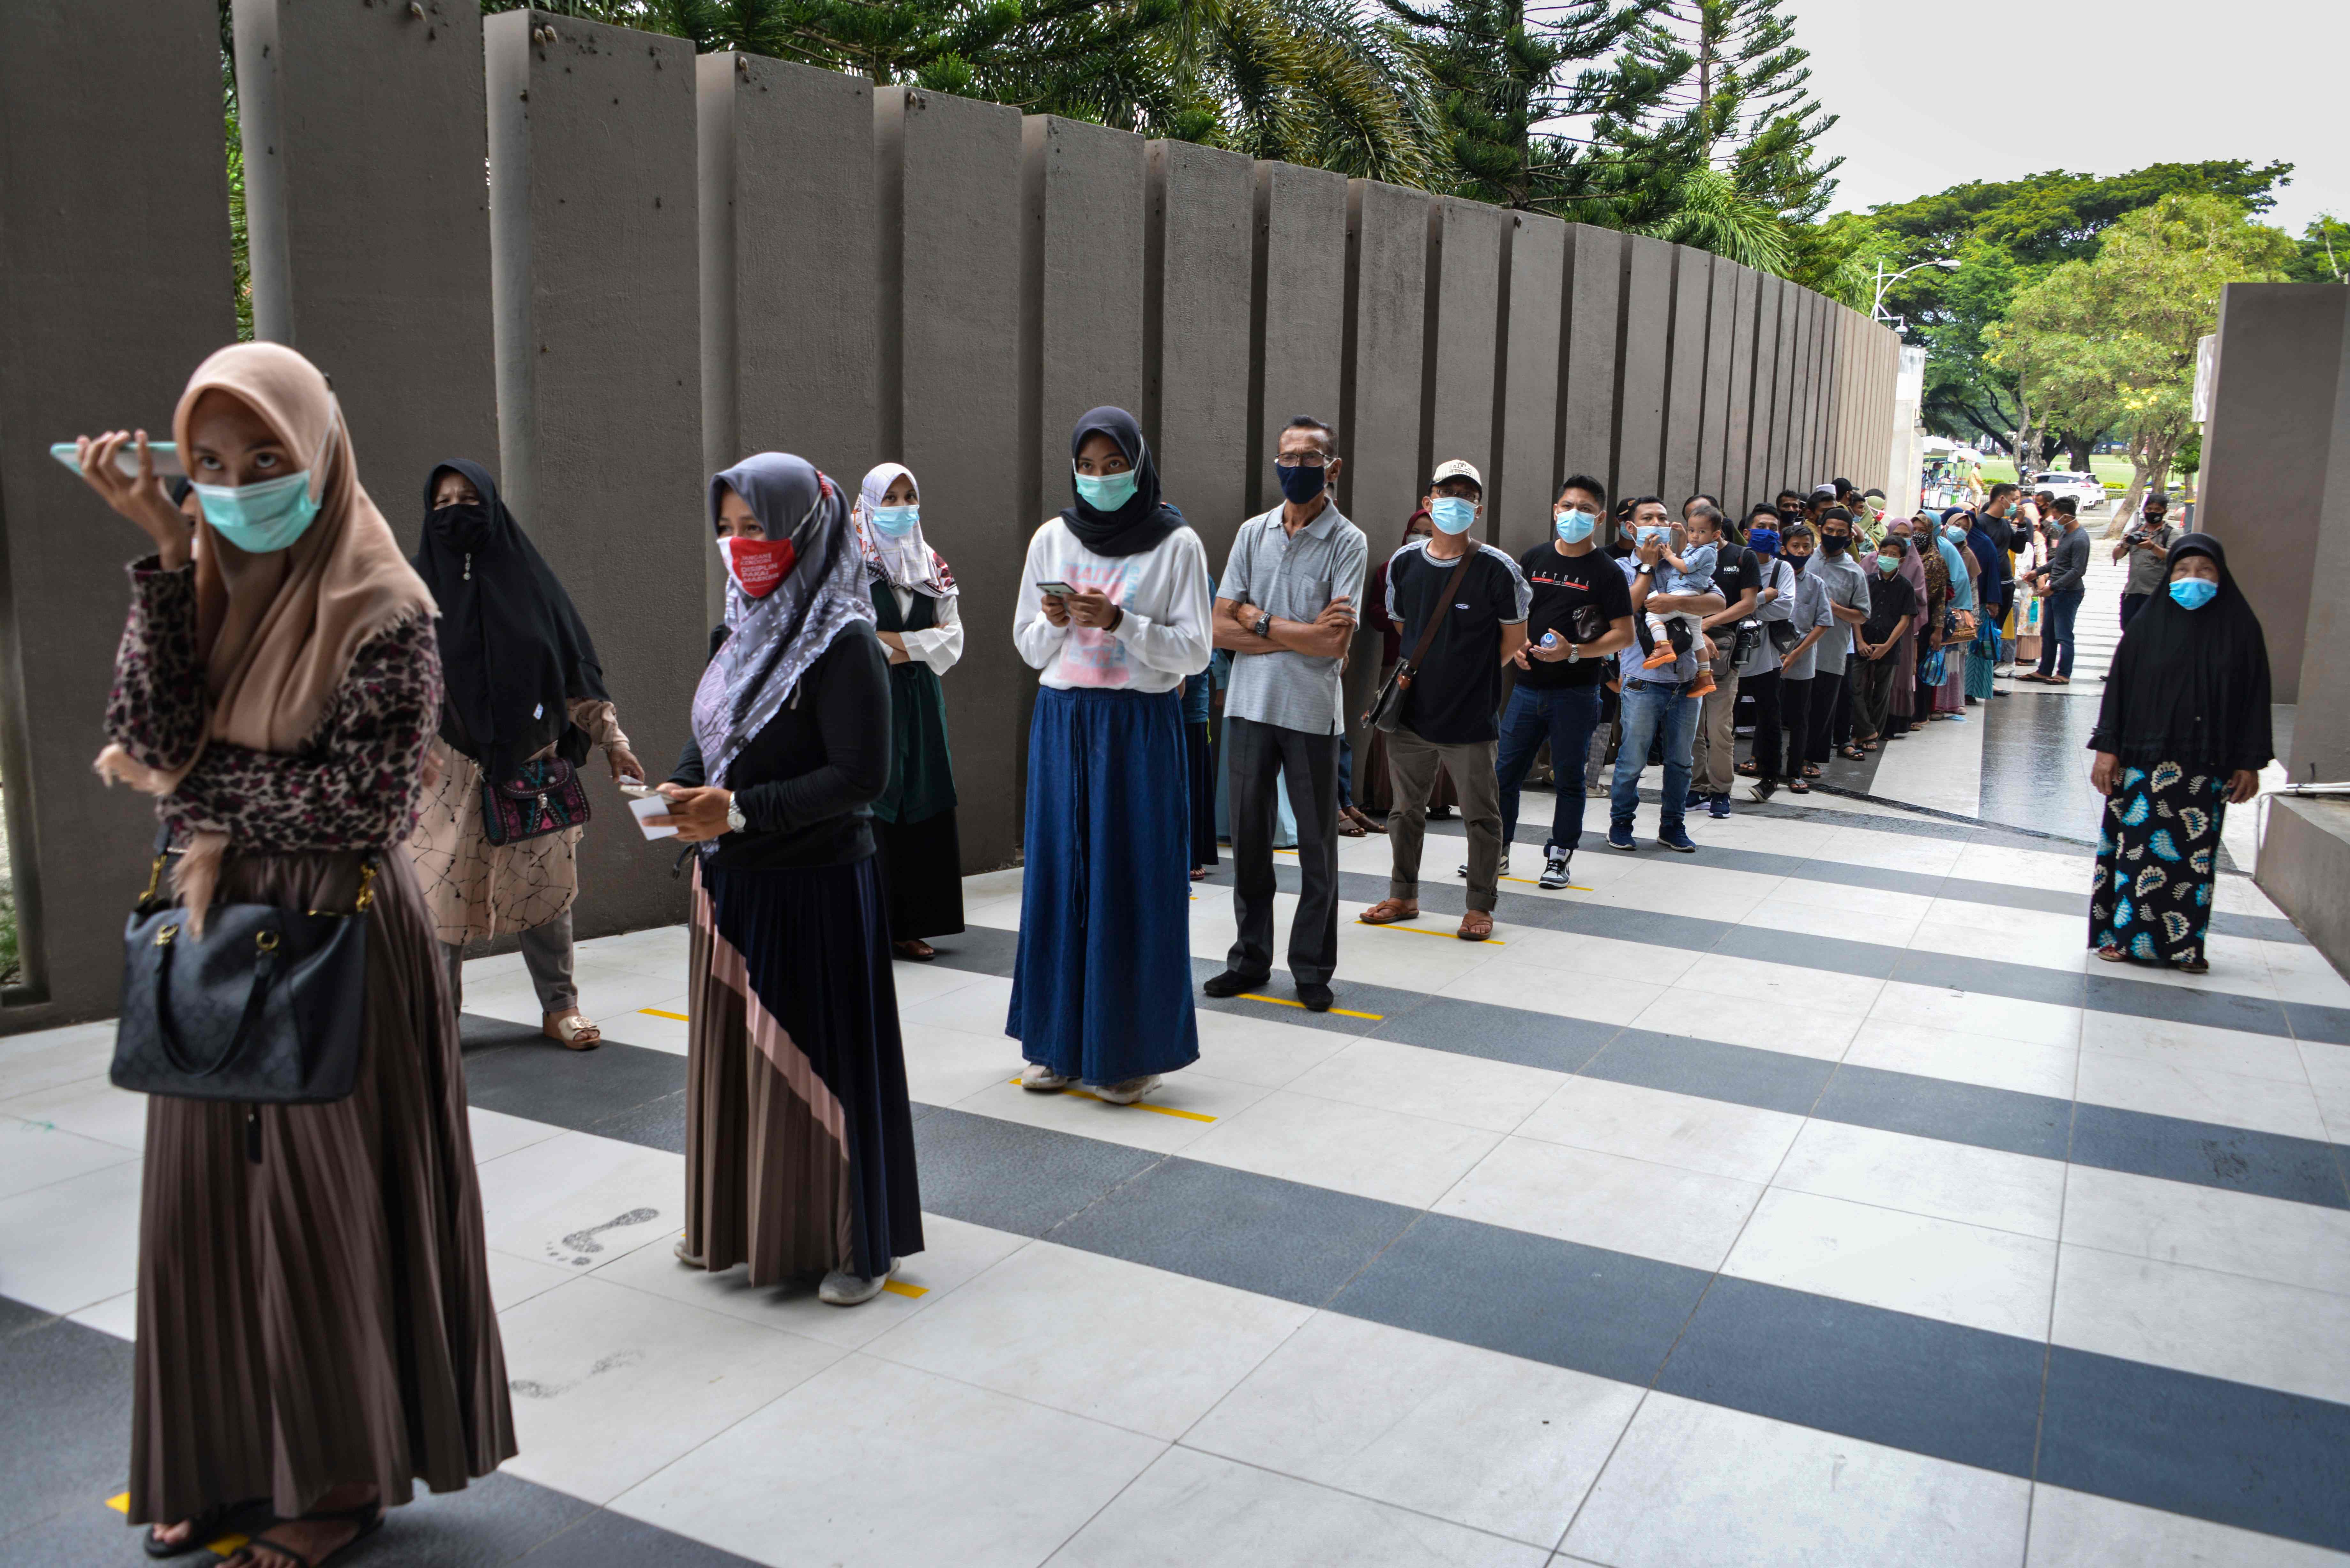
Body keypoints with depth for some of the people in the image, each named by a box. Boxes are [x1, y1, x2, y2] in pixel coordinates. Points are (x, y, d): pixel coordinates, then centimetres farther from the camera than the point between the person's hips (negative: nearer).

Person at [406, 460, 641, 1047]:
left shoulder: (529, 579, 5)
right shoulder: (421, 587, 2)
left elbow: (577, 673, 6)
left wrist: (613, 741, 3)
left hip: (533, 765, 1)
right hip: (451, 773, -1)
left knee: (544, 888, 7)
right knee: (445, 892, 1)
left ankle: (559, 1009, 20)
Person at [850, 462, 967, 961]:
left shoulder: (932, 564, 13)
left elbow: (953, 638, 6)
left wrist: (896, 643, -7)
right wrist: (921, 641, -7)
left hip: (921, 699, 5)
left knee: (923, 807, 4)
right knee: (873, 803, -7)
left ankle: (911, 925, 10)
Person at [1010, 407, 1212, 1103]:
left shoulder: (1177, 544, -1)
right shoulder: (1052, 539, 8)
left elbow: (1195, 651, -5)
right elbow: (1028, 647, 12)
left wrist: (1119, 622, -17)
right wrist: (1055, 623, -10)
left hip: (1140, 727, -3)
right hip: (1062, 723, 3)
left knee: (1132, 881, -3)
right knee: (1059, 874, 5)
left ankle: (1133, 1050, 7)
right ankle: (1061, 1042, 15)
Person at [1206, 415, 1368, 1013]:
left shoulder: (1348, 543, -5)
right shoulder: (1252, 533, 7)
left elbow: (1334, 643, -15)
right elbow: (1221, 629, 0)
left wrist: (1259, 619, -7)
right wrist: (1299, 635, -10)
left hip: (1312, 712, -3)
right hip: (1250, 705, 4)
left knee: (1317, 841, 5)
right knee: (1250, 834, 10)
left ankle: (1312, 967, 18)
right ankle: (1251, 958, 22)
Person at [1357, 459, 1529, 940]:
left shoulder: (1498, 570, -10)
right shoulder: (1404, 563, 2)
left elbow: (1514, 639, 0)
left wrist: (1468, 674, 3)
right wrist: (1430, 671, 11)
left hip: (1471, 718, -4)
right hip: (1411, 712, 4)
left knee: (1481, 816, 6)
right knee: (1406, 809, 15)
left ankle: (1481, 906, 19)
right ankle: (1403, 896, 30)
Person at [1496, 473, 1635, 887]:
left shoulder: (1605, 572, -4)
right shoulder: (1533, 559, 8)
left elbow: (1624, 635, -7)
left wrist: (1574, 652, -19)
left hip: (1576, 692, -4)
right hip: (1528, 685, 4)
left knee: (1569, 777, 6)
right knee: (1505, 771, 6)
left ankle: (1559, 856, 18)